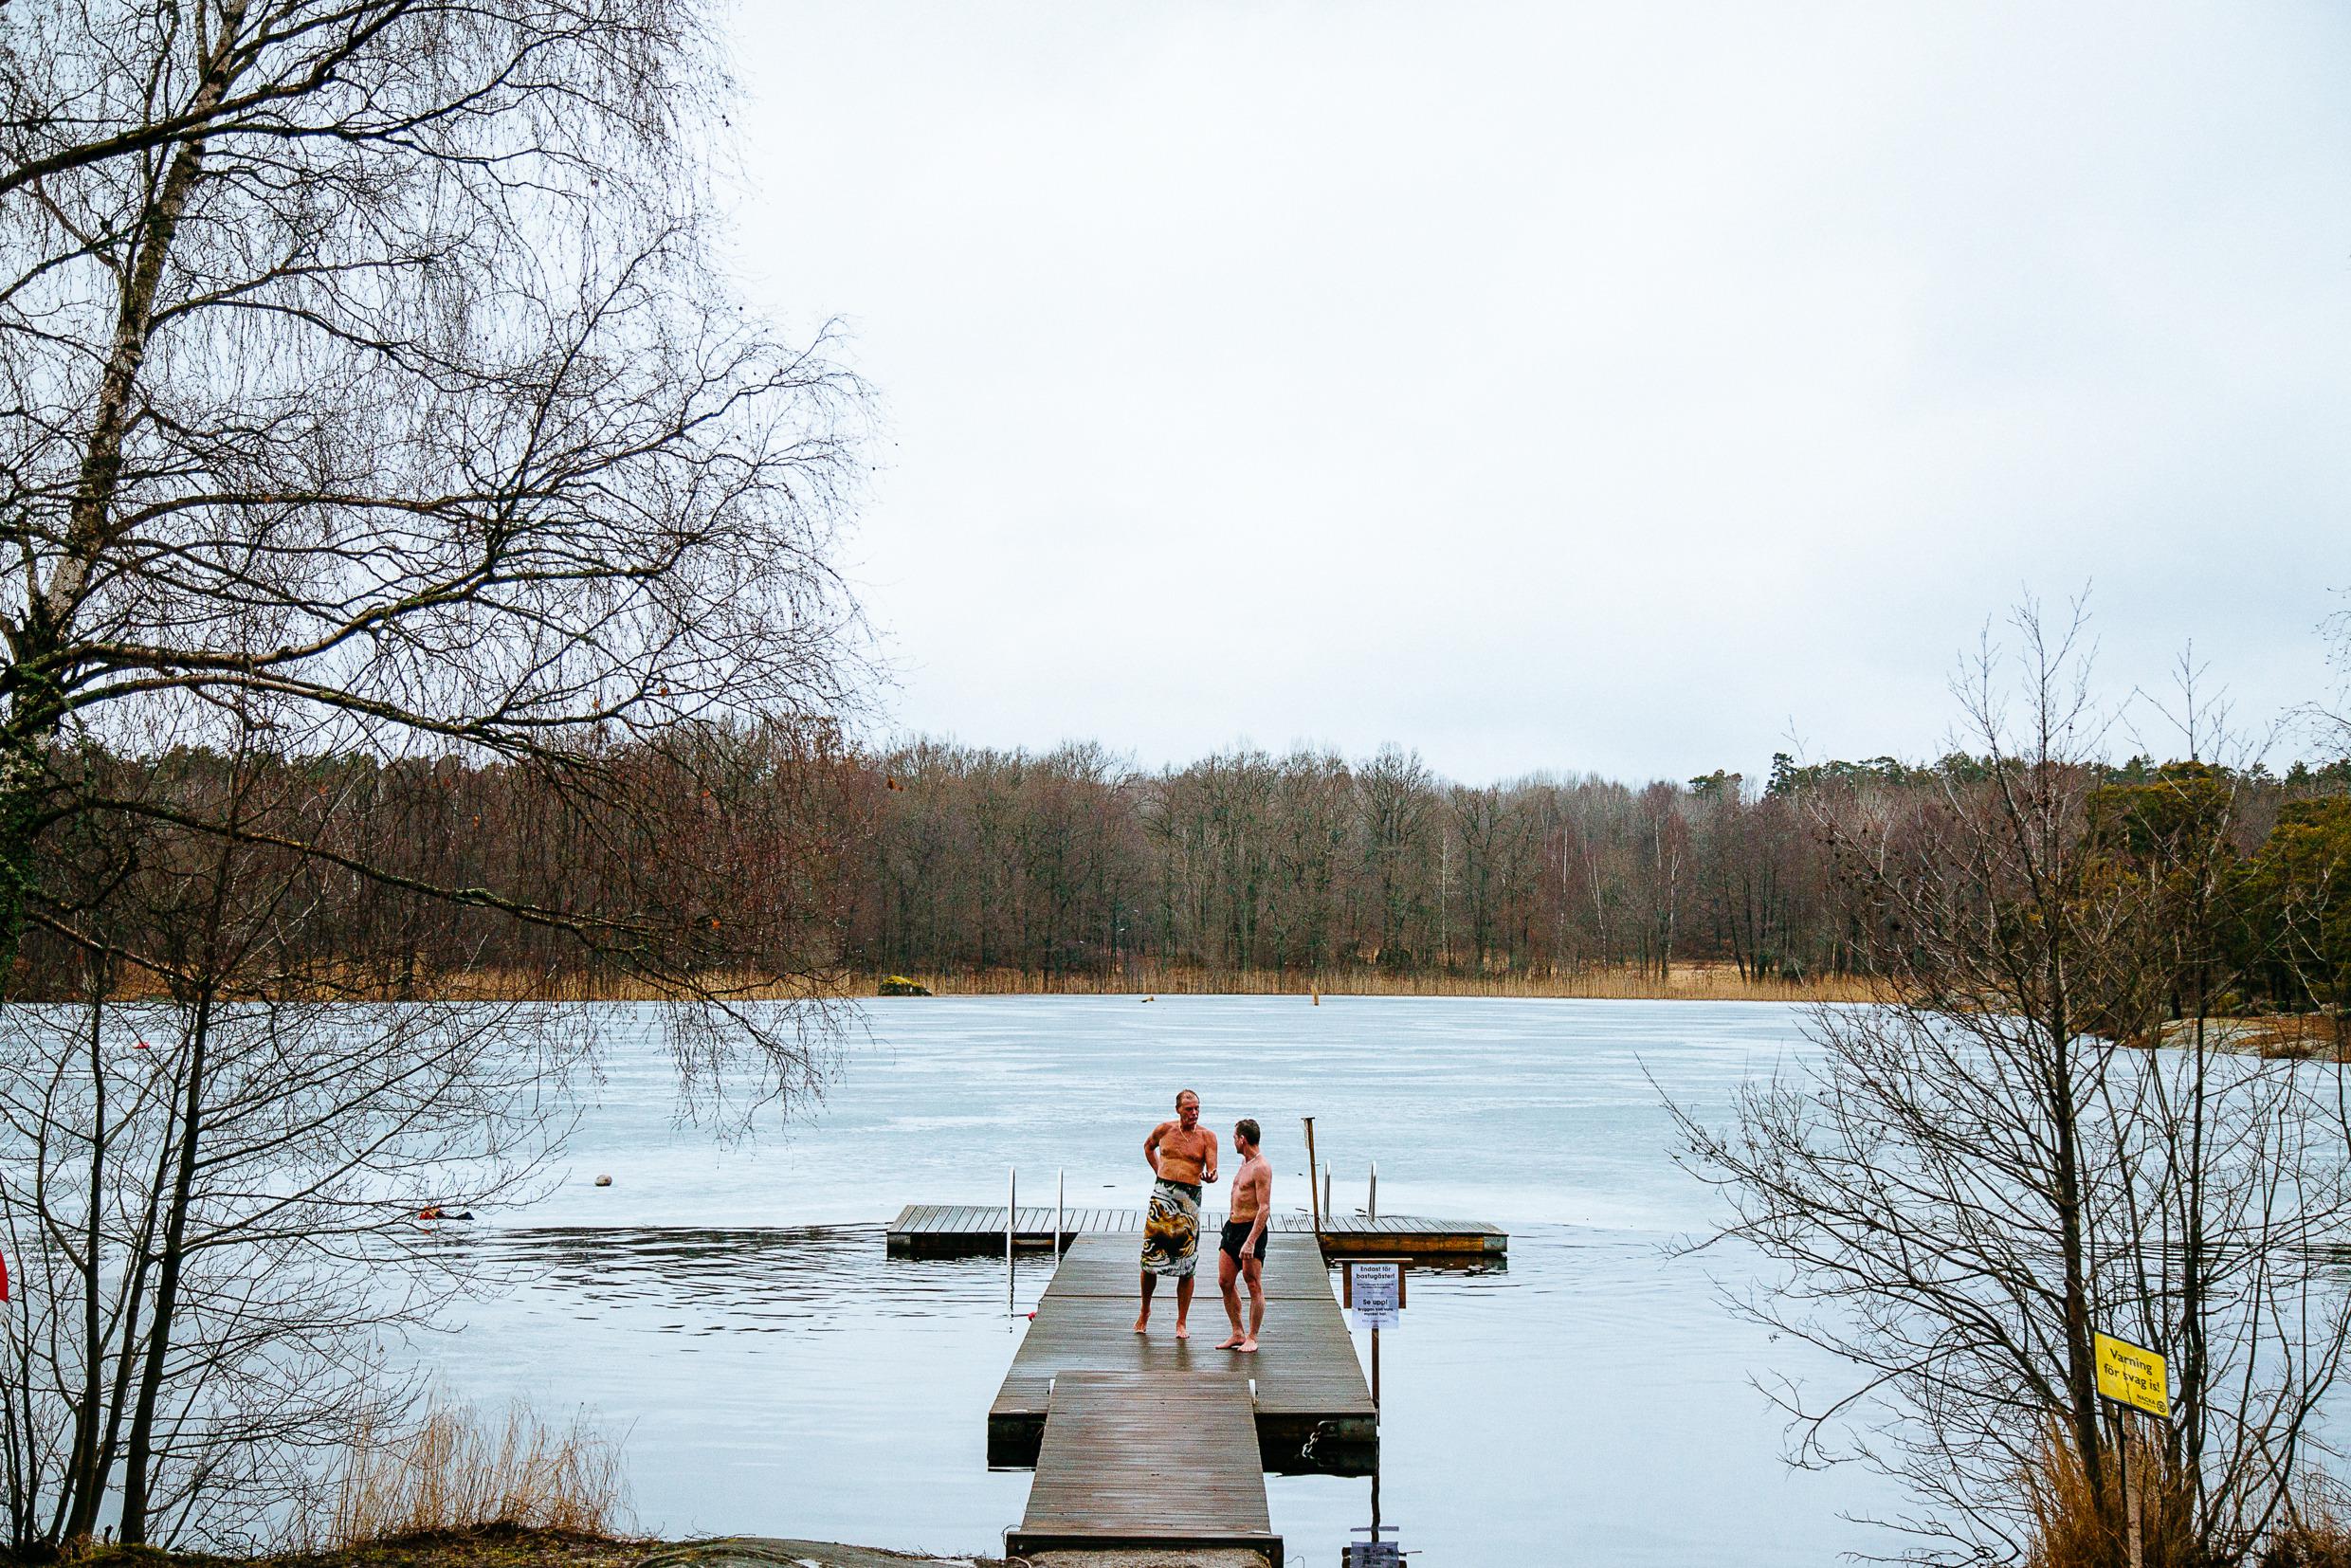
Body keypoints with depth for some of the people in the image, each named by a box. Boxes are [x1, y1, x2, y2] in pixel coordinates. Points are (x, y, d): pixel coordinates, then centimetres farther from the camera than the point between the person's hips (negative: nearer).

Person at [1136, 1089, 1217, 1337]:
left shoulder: (1207, 1136, 0)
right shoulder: (1164, 1129, 6)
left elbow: (1212, 1171, -8)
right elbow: (1148, 1146, 26)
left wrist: (1210, 1176, -31)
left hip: (1190, 1199, -1)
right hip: (1162, 1194, 1)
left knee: (1187, 1265, 0)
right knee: (1150, 1259, 1)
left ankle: (1182, 1322, 11)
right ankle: (1145, 1311, 22)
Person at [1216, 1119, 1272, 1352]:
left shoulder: (1261, 1167, -15)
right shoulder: (1245, 1162, 15)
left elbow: (1264, 1209, -21)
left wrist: (1250, 1242, -26)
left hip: (1251, 1229, -10)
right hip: (1233, 1227, 10)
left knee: (1254, 1285, -1)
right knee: (1225, 1282, 8)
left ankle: (1252, 1338, 5)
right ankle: (1237, 1334, 16)